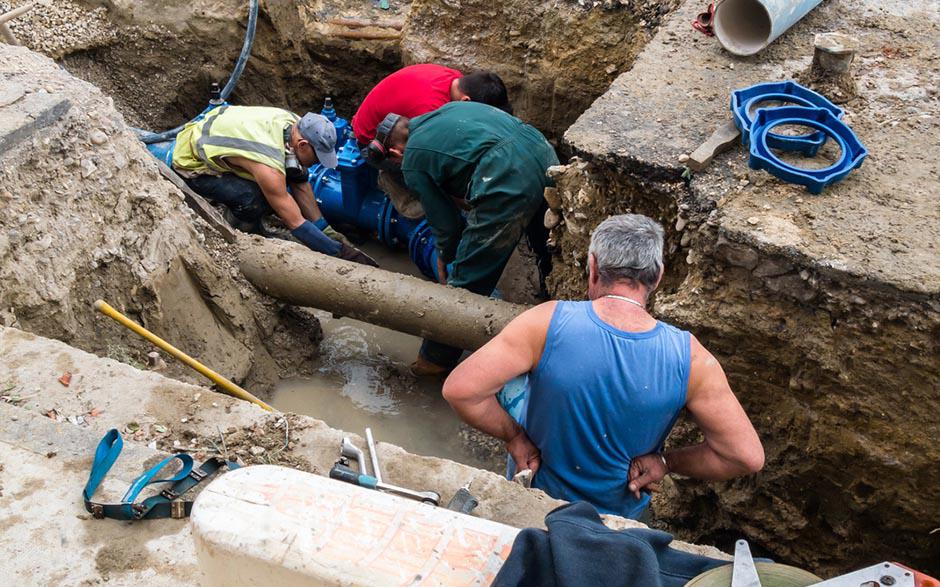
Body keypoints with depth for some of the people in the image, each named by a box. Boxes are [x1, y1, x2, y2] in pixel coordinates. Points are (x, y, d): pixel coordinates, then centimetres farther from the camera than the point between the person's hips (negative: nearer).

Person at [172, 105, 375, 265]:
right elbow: (296, 223, -32)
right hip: (191, 165, -8)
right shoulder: (268, 167, -39)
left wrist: (326, 230, -6)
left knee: (295, 172, -6)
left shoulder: (295, 123, -15)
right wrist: (341, 252, -28)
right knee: (254, 199, -33)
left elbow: (301, 185, -5)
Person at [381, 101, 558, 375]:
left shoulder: (412, 162, 10)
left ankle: (435, 360, 22)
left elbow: (446, 221, 12)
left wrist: (445, 258, 32)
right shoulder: (447, 109, 29)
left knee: (466, 279, 6)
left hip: (509, 184, -8)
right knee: (551, 252, 27)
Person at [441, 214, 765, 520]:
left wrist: (513, 435, -16)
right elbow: (747, 456, -21)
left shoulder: (549, 323, -30)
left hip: (535, 493, -2)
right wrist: (665, 461, -9)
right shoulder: (689, 358, -25)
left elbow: (459, 389, -32)